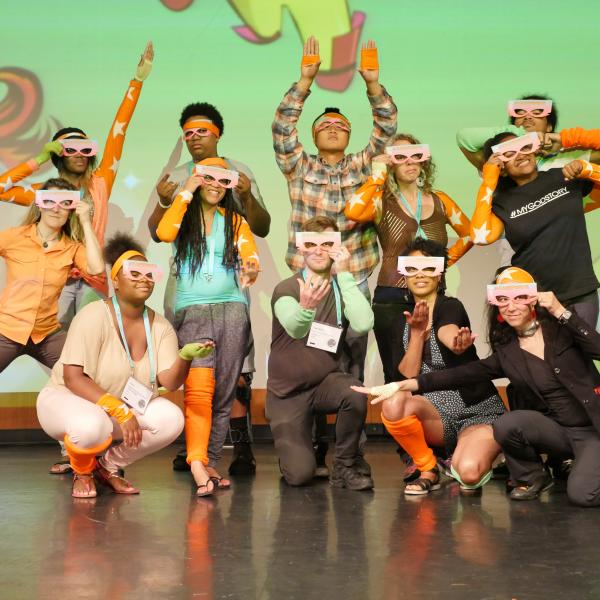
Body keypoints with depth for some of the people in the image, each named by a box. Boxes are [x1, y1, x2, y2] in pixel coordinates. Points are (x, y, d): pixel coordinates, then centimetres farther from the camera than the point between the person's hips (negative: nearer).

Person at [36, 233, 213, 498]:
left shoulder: (160, 326, -5)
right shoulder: (94, 316, -20)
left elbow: (169, 382, -14)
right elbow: (72, 378, -25)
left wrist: (185, 356, -36)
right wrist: (120, 411, -33)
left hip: (128, 405, 5)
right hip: (67, 399, -5)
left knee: (171, 419, -20)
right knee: (92, 426, -39)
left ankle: (109, 465, 3)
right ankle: (83, 472, -1)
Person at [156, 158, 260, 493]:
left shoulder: (234, 221, 15)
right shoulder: (184, 217, 10)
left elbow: (250, 253, -3)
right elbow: (165, 233, -13)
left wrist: (251, 268, -26)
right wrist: (186, 193, -6)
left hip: (232, 309, 3)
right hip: (192, 310, -3)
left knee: (224, 392, 0)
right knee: (199, 386, -19)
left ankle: (211, 462, 5)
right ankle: (197, 462, -27)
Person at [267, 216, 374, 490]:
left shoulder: (342, 289, -1)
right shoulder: (286, 288, -8)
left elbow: (363, 324, -23)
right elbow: (295, 329, -31)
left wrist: (344, 274, -21)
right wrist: (306, 307, -54)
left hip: (326, 381, 2)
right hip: (287, 392, -2)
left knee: (354, 393, -34)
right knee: (299, 475, -16)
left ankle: (345, 466, -10)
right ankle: (294, 447, 22)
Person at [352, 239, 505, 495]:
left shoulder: (450, 306, -11)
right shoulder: (408, 320, 5)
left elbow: (449, 335, -37)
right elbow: (407, 377, -6)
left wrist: (459, 343, -62)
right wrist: (416, 333, -22)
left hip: (479, 412, -4)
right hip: (438, 412, 4)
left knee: (469, 473, -33)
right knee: (393, 405, -29)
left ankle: (458, 459, 7)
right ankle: (429, 471, -5)